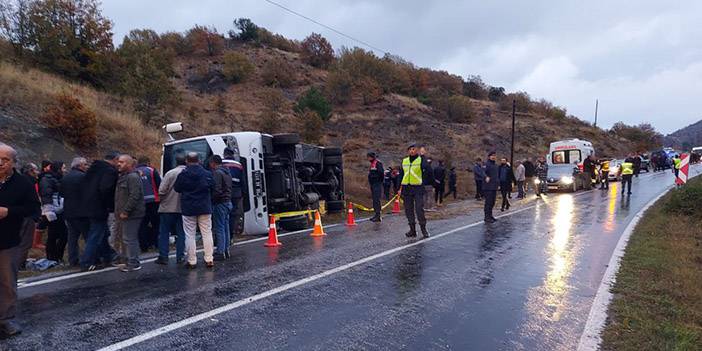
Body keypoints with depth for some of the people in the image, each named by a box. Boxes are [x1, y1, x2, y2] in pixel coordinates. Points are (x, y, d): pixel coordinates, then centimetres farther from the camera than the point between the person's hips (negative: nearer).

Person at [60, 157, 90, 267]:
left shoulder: (65, 177, 10)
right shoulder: (82, 176, -13)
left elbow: (61, 193, 13)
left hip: (68, 212, 7)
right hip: (82, 212, -7)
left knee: (72, 237, 11)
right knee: (88, 235, 0)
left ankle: (73, 260, 14)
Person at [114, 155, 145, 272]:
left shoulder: (133, 177, -15)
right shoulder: (122, 176, 19)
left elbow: (134, 196, -24)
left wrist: (125, 211, -22)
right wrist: (119, 212, 20)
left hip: (131, 214, -11)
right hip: (124, 214, 11)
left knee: (129, 239, -7)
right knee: (125, 238, 16)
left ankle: (133, 264, 1)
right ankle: (129, 260, 26)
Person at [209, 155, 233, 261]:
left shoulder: (217, 173, -13)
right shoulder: (227, 173, 17)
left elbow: (217, 190, -20)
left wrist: (210, 200, -9)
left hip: (220, 203, -9)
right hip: (228, 202, 9)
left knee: (219, 228, -5)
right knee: (226, 227, 13)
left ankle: (220, 252, -3)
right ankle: (226, 250, 18)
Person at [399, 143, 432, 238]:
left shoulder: (421, 160, -1)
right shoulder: (404, 161, 11)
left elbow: (429, 170, -17)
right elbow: (401, 175, 15)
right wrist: (400, 188, 10)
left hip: (418, 188, -4)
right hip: (406, 188, 4)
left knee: (419, 209, -8)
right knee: (408, 210, 7)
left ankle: (423, 229, 4)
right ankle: (412, 230, 16)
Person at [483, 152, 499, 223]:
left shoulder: (495, 165, 19)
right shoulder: (487, 164, -9)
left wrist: (498, 183, 21)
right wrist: (486, 177, -38)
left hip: (494, 187, 9)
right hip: (488, 187, -9)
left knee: (492, 202, 13)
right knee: (488, 202, -8)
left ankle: (490, 215, 24)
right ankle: (487, 217, -4)